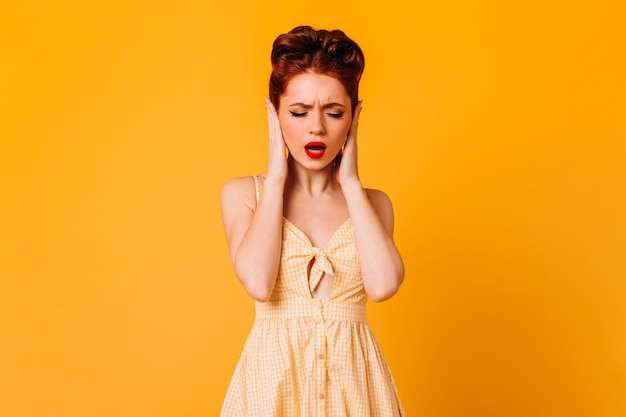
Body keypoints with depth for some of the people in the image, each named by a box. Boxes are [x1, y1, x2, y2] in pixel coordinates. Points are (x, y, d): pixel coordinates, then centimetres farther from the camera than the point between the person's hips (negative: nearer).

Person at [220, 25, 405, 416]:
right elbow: (258, 282, -18)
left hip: (353, 377, 1)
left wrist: (350, 181, -7)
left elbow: (383, 283, -16)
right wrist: (276, 178, -9)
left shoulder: (371, 201, 3)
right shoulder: (243, 193, -1)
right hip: (273, 373, -1)